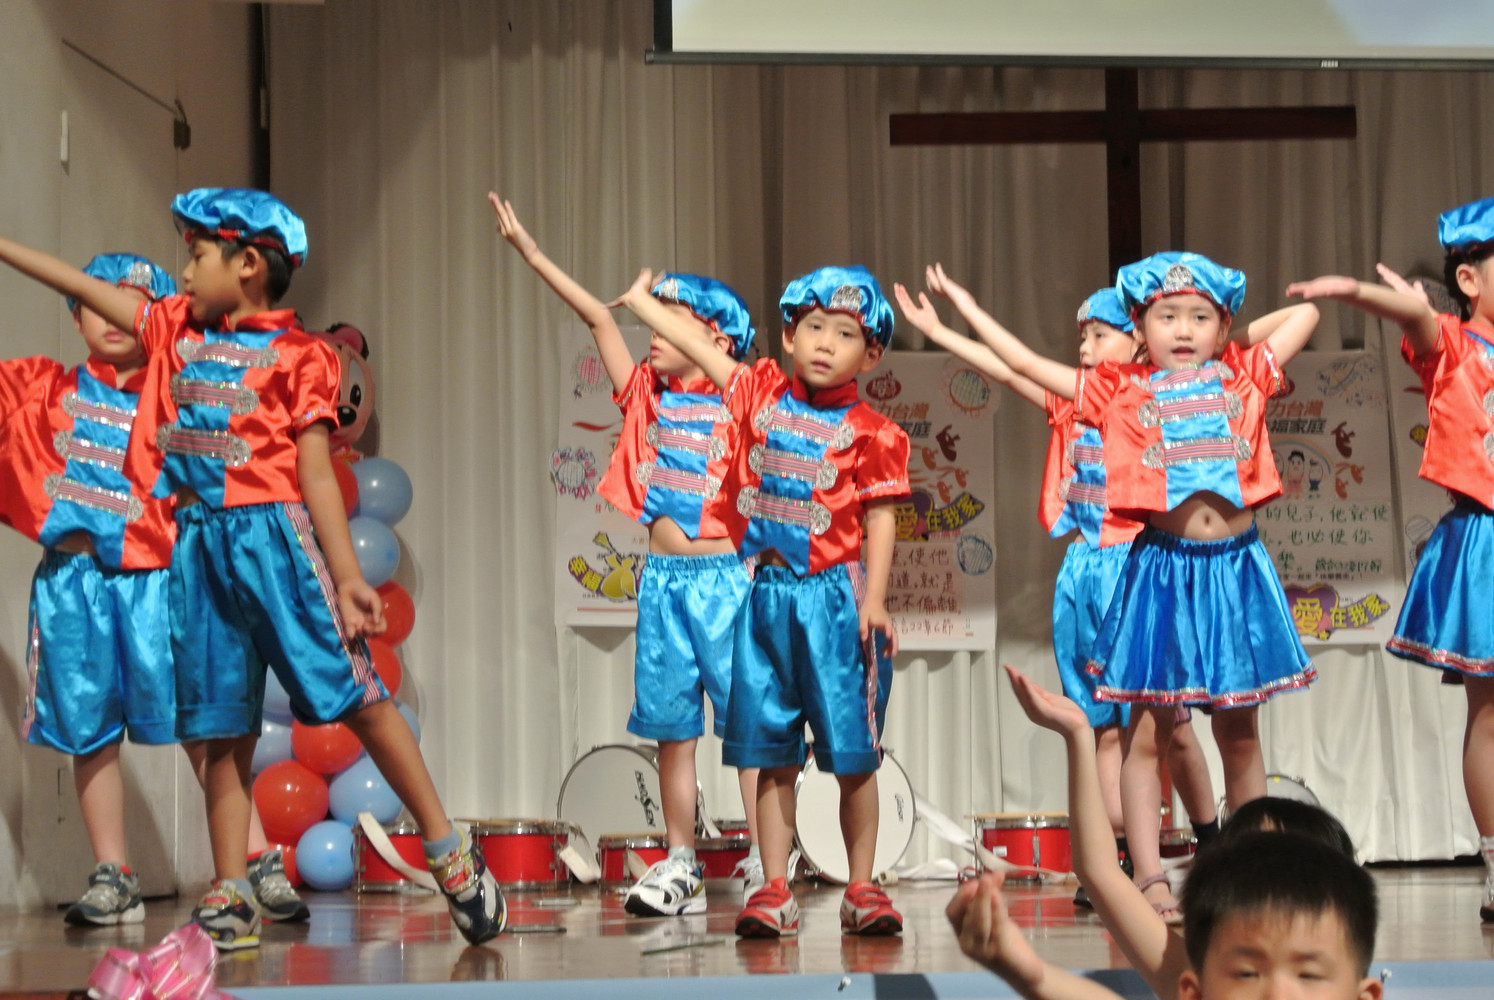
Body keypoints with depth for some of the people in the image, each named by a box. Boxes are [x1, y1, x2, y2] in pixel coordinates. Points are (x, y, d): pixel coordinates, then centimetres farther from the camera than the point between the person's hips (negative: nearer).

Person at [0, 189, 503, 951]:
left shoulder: (296, 354, -1)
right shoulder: (176, 330, 16)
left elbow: (316, 471, -5)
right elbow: (89, 290, 23)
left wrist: (347, 575, -10)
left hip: (271, 533, -5)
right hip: (197, 543, 6)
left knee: (352, 692, -8)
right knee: (221, 726, 7)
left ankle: (450, 854, -2)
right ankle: (230, 897, 11)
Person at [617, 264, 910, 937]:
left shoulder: (870, 432, -2)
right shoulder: (762, 394, 8)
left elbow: (880, 519, -5)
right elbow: (697, 346, 18)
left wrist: (874, 601, -14)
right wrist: (639, 300, 24)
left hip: (835, 594, -3)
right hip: (765, 595, 3)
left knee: (853, 754, 0)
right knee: (771, 755, 5)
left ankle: (862, 889, 10)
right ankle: (775, 891, 9)